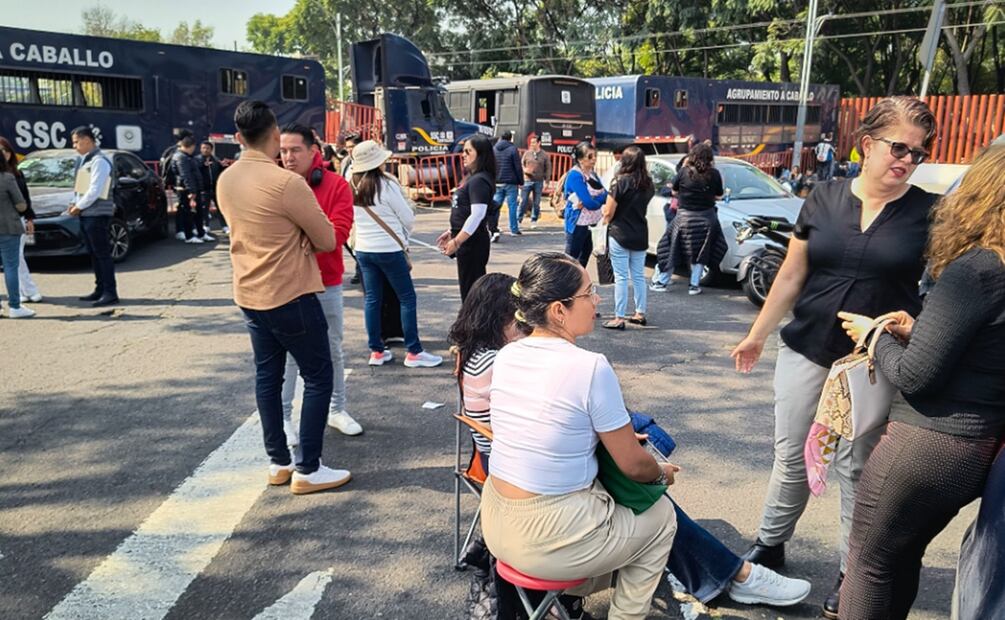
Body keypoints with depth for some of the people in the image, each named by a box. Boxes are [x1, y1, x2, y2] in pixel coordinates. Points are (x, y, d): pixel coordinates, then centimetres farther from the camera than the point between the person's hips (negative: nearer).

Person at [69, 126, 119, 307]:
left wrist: (78, 206, -10)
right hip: (85, 214, 9)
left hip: (97, 214, -9)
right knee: (94, 254, 12)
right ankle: (100, 290, 19)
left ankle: (110, 293, -5)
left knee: (103, 254, -7)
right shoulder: (83, 160, 17)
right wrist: (75, 203, 5)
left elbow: (95, 190, -18)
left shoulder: (100, 161, -13)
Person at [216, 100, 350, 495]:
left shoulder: (225, 180, 4)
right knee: (318, 377, 3)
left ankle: (278, 462, 23)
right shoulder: (286, 182, -20)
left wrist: (295, 235, 1)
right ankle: (307, 470, 6)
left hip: (249, 295, 8)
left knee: (267, 376, 14)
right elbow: (327, 240, -12)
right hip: (290, 296, -8)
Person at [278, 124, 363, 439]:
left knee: (333, 349, 14)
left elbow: (338, 231, -15)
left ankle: (337, 409, 30)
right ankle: (283, 416, 19)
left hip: (327, 285, 1)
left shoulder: (336, 185, -6)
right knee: (287, 353, 6)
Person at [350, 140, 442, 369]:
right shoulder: (386, 185, -14)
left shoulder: (352, 187, 2)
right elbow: (408, 217, -9)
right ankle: (413, 352, 4)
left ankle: (376, 351, 15)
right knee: (407, 298, 2)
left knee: (372, 298, 11)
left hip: (363, 249, 6)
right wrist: (403, 235, 12)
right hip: (389, 249, -6)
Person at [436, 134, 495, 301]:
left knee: (470, 289, -3)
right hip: (468, 242, 10)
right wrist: (451, 233, 19)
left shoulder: (479, 180, -17)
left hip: (472, 243, -10)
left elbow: (477, 215, -24)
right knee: (474, 289, 15)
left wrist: (456, 242, -21)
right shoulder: (472, 178, 14)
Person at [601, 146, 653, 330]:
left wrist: (605, 218, 8)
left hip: (620, 234, -6)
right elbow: (642, 204, 11)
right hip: (640, 235, 6)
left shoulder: (621, 181, -15)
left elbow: (608, 212, -14)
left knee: (621, 277, -2)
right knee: (638, 276, 15)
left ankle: (619, 318, 0)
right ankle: (640, 314, 23)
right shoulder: (647, 183, 3)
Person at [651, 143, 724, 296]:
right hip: (707, 218, 1)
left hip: (685, 217, -1)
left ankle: (661, 282, 16)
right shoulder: (714, 174, -7)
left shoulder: (684, 172, -9)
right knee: (700, 253, 13)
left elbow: (674, 191, 3)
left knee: (672, 250, 11)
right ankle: (694, 285, 15)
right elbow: (718, 196, 4)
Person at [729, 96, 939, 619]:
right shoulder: (824, 198, 1)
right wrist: (757, 335, 10)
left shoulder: (929, 212, -4)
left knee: (856, 468, 8)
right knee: (791, 457, 11)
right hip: (806, 352, 2)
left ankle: (852, 576, 25)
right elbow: (792, 275, 6)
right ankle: (769, 546, 31)